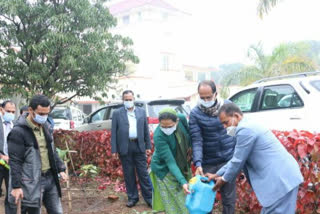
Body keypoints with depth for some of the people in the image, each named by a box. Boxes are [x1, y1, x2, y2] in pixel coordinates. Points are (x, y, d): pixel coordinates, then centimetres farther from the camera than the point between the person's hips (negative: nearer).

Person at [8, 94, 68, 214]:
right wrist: (16, 186, -16)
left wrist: (61, 169, 12)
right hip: (32, 182, -7)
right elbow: (15, 162, -14)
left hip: (50, 178, 7)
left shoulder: (44, 126, 9)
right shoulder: (18, 132, -14)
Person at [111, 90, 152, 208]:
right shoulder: (117, 113, 2)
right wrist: (114, 149, -5)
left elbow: (146, 130, 9)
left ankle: (149, 198, 11)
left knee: (143, 173, 3)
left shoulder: (141, 111, 8)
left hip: (139, 146, 1)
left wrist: (148, 146, 5)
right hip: (125, 147, -1)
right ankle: (132, 197, 19)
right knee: (128, 174, 7)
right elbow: (113, 132, 0)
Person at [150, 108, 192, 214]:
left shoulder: (182, 118, -18)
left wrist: (189, 148, 1)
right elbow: (170, 162, -32)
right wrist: (182, 181, -40)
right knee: (173, 205, -1)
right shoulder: (159, 136, -31)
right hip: (165, 170, -5)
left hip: (182, 165, 5)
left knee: (187, 200, 11)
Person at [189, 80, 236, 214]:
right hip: (208, 163, -1)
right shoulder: (195, 113, -7)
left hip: (229, 159, 1)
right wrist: (198, 163, -24)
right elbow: (196, 140, -13)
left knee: (229, 197, 11)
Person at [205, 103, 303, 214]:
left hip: (281, 179, -10)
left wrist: (224, 179, 6)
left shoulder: (244, 129, -16)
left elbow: (238, 161, -10)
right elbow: (237, 158, 24)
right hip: (282, 176, 10)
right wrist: (218, 174, 23)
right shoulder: (248, 126, 17)